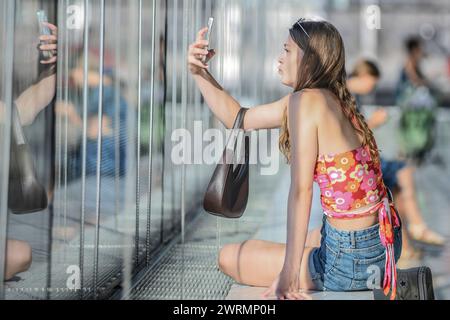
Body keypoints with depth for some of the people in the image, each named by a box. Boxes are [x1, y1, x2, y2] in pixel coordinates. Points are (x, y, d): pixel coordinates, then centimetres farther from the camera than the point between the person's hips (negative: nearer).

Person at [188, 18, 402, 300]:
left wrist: (288, 275, -25)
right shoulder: (326, 99, 8)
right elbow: (236, 118, 18)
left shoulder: (306, 100, -18)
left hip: (352, 259, -9)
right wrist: (200, 72, 10)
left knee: (229, 258, 10)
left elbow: (300, 190, -24)